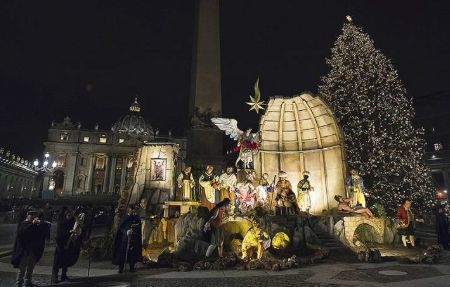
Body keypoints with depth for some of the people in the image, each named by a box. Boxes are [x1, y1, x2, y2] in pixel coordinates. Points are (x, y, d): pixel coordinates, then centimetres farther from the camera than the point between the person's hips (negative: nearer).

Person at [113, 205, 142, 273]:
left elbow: (139, 228, 4)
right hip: (125, 237, -1)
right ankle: (121, 267, 9)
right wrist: (126, 231, -22)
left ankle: (132, 267, 16)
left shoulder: (137, 218, 6)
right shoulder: (124, 218, 3)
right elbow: (121, 228, -3)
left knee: (132, 252, 3)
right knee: (122, 252, -3)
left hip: (134, 239, 1)